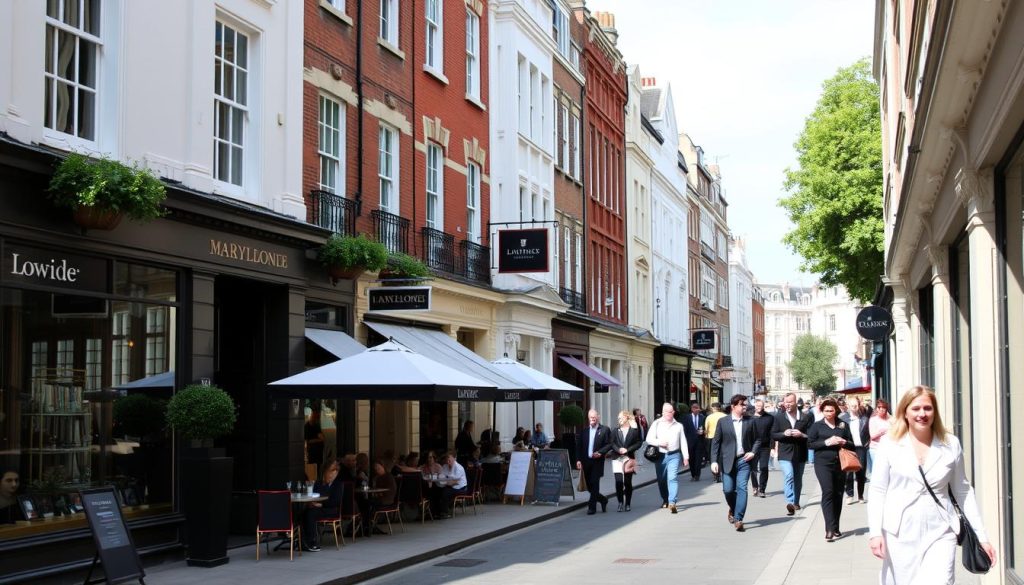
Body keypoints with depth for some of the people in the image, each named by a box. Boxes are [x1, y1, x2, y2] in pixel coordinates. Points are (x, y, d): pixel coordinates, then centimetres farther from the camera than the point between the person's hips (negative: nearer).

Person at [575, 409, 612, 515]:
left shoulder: (604, 430, 1)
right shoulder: (584, 431, 10)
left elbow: (609, 444, -2)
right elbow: (579, 446, 8)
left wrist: (600, 452, -16)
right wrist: (578, 459, -1)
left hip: (597, 461, -4)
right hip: (586, 461, 4)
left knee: (594, 484, -8)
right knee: (589, 486, 8)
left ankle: (592, 507, -3)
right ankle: (603, 500, 30)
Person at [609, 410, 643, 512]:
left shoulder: (634, 430, 4)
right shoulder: (615, 431, 12)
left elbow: (638, 443, -2)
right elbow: (612, 443, 4)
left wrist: (627, 449, -12)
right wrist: (618, 450, -14)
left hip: (629, 458, -1)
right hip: (617, 458, 1)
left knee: (628, 482, 3)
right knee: (618, 481, -9)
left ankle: (627, 504, 14)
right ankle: (620, 502, 2)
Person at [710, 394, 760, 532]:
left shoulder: (750, 421, 5)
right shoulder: (723, 422, 1)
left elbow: (757, 439, 13)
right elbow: (715, 442, 1)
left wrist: (753, 452, -4)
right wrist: (714, 461, -6)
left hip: (744, 460, 0)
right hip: (728, 462, 0)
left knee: (742, 488, -10)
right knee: (728, 490, 0)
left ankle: (738, 519, -9)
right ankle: (733, 509, 31)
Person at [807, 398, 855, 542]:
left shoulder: (843, 425, 11)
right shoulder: (817, 426, 4)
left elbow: (852, 444, 13)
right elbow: (810, 444, -2)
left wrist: (843, 442, -9)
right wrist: (827, 442, -14)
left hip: (840, 464, 3)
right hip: (823, 464, -3)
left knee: (838, 495, 6)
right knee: (828, 492, -16)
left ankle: (835, 528, 17)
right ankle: (829, 529, -19)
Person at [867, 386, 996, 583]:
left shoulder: (951, 444, 3)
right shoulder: (889, 445, -1)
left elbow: (963, 492, 9)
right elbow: (877, 491, 0)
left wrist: (981, 535, 6)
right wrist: (875, 532, -9)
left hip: (939, 533, 0)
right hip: (900, 535, 0)